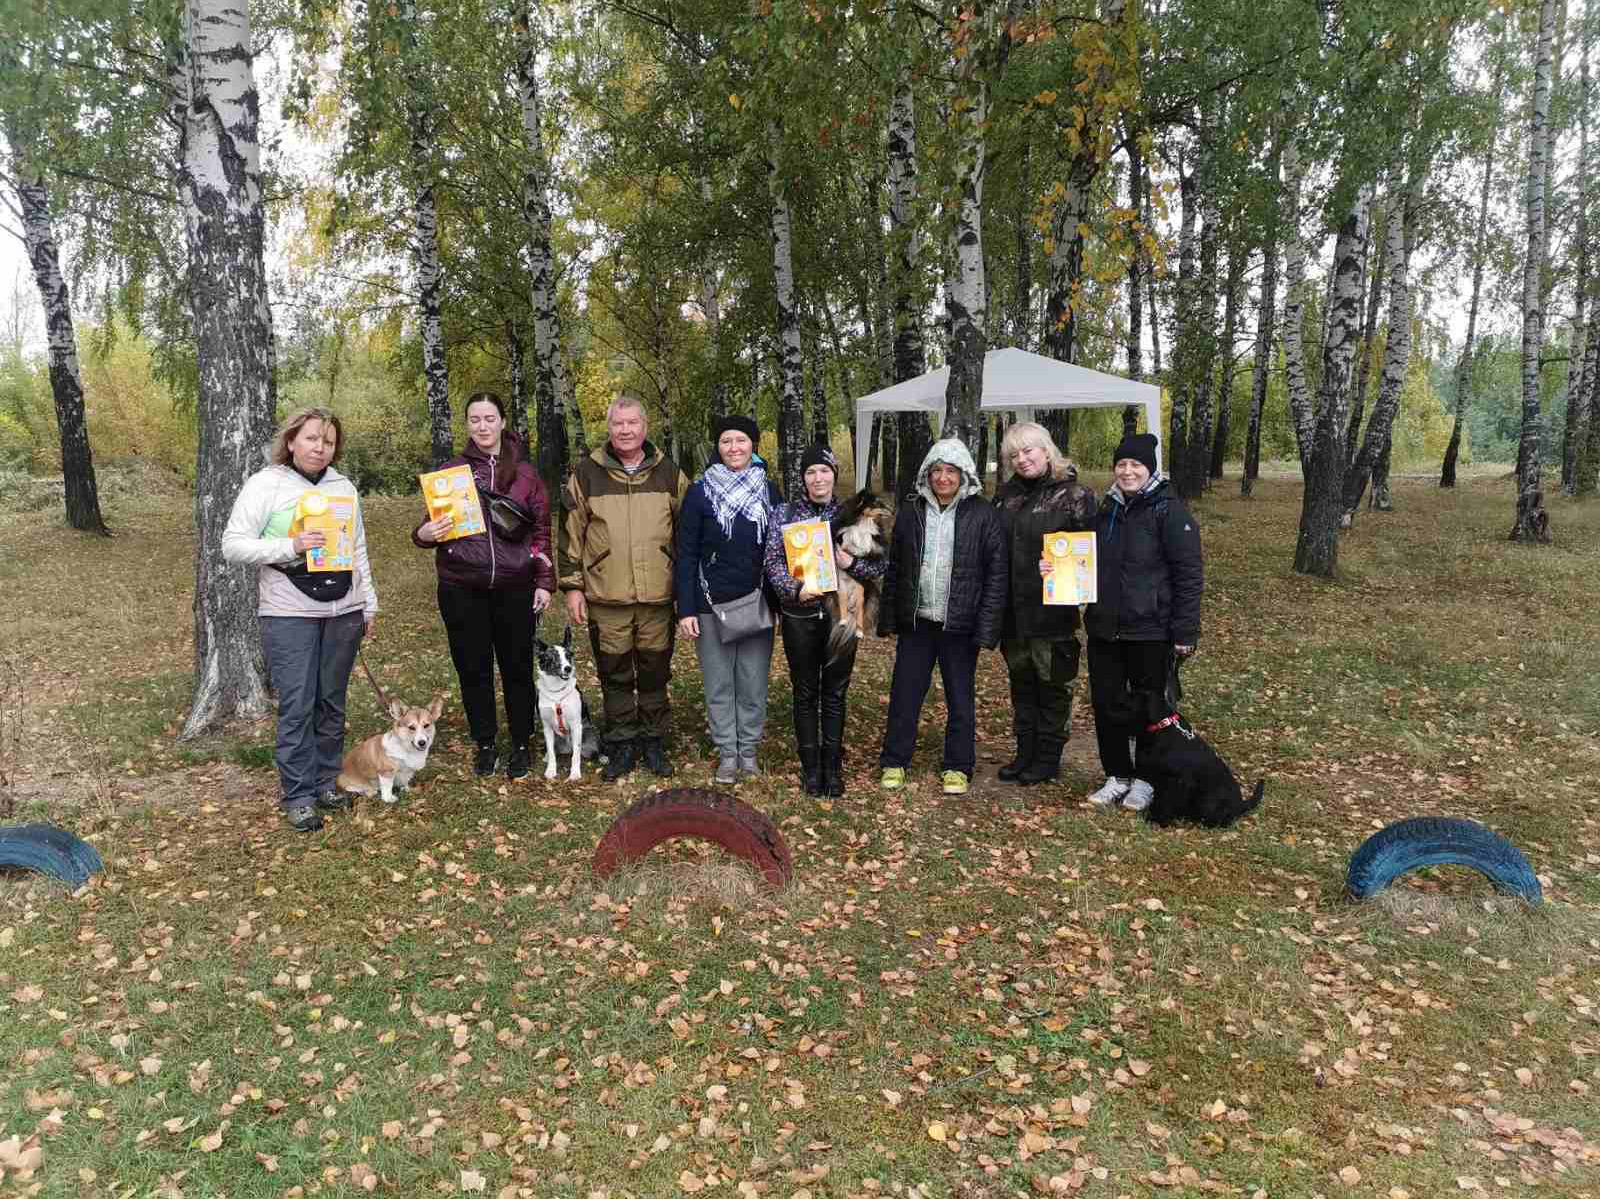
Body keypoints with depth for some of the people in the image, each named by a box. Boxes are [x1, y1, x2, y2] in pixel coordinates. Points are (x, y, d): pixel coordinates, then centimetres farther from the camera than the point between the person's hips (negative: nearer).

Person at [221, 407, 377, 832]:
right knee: (297, 706, -4)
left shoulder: (344, 487, 13)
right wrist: (290, 546, -20)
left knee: (332, 702, 10)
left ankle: (326, 782, 22)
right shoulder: (266, 483, -2)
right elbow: (233, 545, -7)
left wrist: (370, 604, 16)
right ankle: (298, 795, 7)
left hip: (343, 610, 4)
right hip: (289, 613, -4)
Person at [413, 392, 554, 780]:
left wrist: (545, 581, 1)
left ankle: (521, 745, 20)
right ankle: (484, 744, 23)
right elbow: (433, 525, 9)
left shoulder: (525, 472, 6)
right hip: (461, 588, 1)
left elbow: (542, 529, 7)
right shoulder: (450, 471, 6)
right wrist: (425, 534, -15)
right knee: (473, 669, 8)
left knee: (517, 667, 5)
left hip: (515, 587, -1)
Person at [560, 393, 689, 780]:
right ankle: (621, 745, 21)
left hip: (658, 596, 1)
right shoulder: (587, 474, 1)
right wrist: (572, 585, 1)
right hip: (606, 598, -1)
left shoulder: (669, 473, 6)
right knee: (615, 675, 7)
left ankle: (653, 742, 25)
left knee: (655, 673, 10)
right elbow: (571, 532, 4)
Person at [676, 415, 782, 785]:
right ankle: (727, 753, 17)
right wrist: (685, 609, -8)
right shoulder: (700, 492, -2)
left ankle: (749, 749, 21)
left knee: (754, 681, 7)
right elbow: (686, 554, -3)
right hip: (712, 603, -2)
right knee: (719, 682, 6)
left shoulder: (768, 491, 6)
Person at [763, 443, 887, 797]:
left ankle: (833, 766, 20)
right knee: (806, 693, 8)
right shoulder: (784, 513, 2)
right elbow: (773, 561, -4)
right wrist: (795, 588, -21)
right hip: (799, 615, 0)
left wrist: (851, 563, -15)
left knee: (835, 693, 8)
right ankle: (810, 767, 20)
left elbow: (881, 564, 4)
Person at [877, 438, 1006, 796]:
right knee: (904, 693, 7)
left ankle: (957, 768, 22)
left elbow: (996, 574, -7)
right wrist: (888, 618, 4)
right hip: (916, 621, 3)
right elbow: (894, 568, 9)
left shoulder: (983, 514, -4)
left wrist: (986, 628, -12)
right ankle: (894, 762, 21)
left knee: (961, 698, 9)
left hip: (959, 625, -2)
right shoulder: (911, 511, 6)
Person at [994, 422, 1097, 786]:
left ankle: (1049, 757, 19)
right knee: (1021, 683, 16)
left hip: (1052, 609, -6)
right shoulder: (1006, 495, 11)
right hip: (1013, 609, 6)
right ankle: (1026, 752, 28)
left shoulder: (1073, 494, -7)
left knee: (1053, 685, 6)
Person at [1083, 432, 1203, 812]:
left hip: (1150, 631, -6)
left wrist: (1185, 631, -15)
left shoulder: (1169, 510, -9)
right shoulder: (1106, 509, 11)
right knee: (1107, 705, 9)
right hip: (1104, 629, 6)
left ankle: (1147, 779, 22)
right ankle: (1117, 776, 23)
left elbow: (1189, 574, -12)